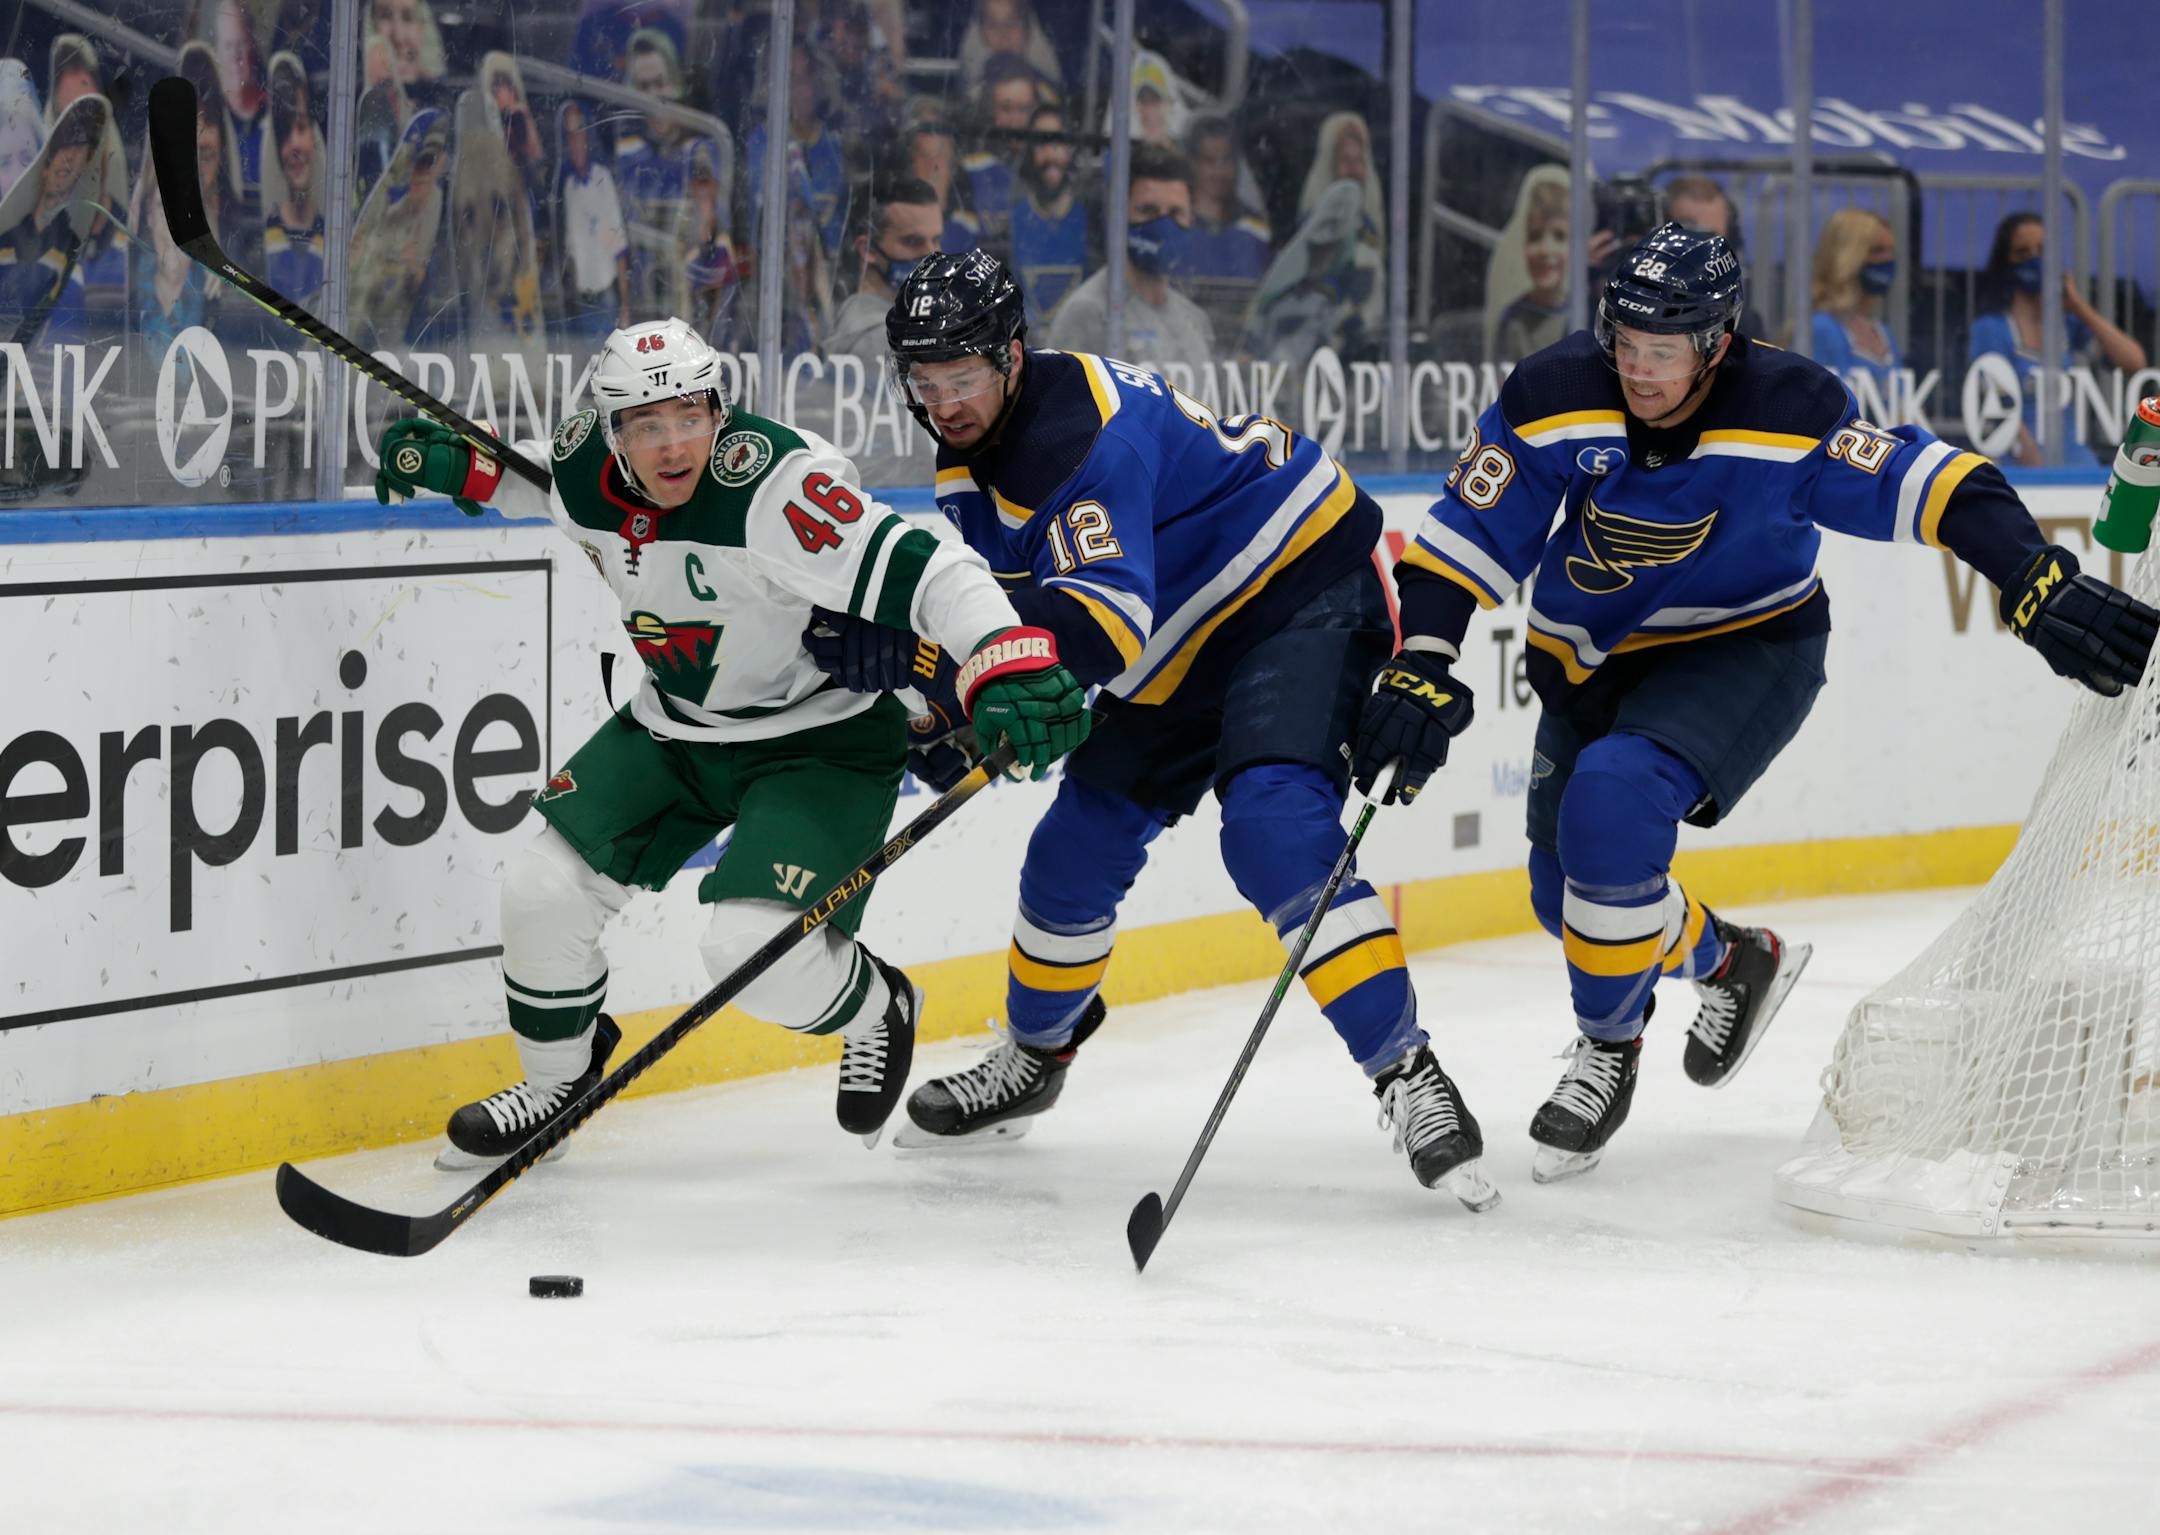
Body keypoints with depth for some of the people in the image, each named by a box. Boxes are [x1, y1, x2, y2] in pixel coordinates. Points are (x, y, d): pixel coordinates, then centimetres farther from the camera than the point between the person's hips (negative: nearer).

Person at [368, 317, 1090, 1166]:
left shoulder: (772, 485, -33)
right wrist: (459, 465, -2)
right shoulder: (586, 467, -11)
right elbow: (533, 474, 17)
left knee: (754, 947, -21)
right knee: (542, 889, -1)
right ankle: (559, 1077, 26)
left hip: (817, 738, -7)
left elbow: (925, 572, -40)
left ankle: (875, 1010, 14)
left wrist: (1011, 667, -54)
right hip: (673, 727, 7)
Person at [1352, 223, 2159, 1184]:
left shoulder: (1788, 411, -24)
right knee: (1570, 892, 7)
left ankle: (1608, 1045, -6)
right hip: (1593, 661, 5)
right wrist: (1422, 668, -25)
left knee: (1614, 797, -29)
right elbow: (1465, 537, -13)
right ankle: (1730, 961, 40)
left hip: (1747, 650, -4)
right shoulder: (1555, 399, -19)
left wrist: (2041, 588, -32)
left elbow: (1923, 487, -21)